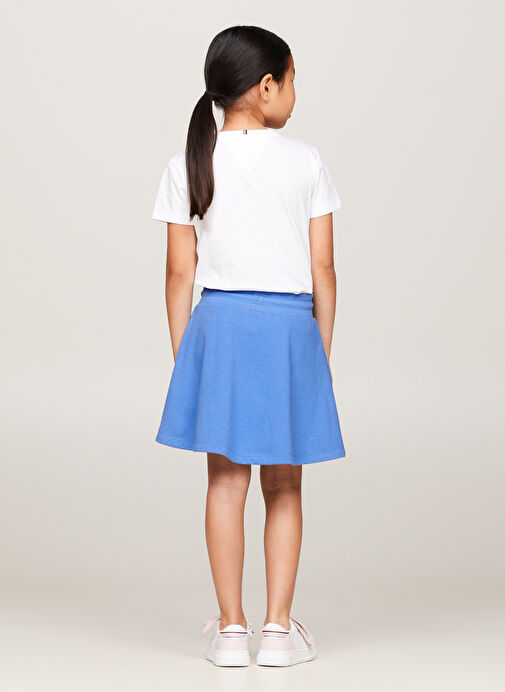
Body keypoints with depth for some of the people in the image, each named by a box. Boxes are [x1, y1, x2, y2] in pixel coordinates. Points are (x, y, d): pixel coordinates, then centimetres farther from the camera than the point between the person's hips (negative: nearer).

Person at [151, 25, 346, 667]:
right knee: (284, 488, 9)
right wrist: (322, 350, 8)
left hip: (219, 324, 1)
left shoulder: (187, 167, 1)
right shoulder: (306, 162, -2)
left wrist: (181, 355, 9)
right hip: (290, 325, -1)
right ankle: (278, 628, 10)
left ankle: (231, 629, 9)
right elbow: (322, 267, -2)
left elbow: (180, 271, 1)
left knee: (226, 482, 7)